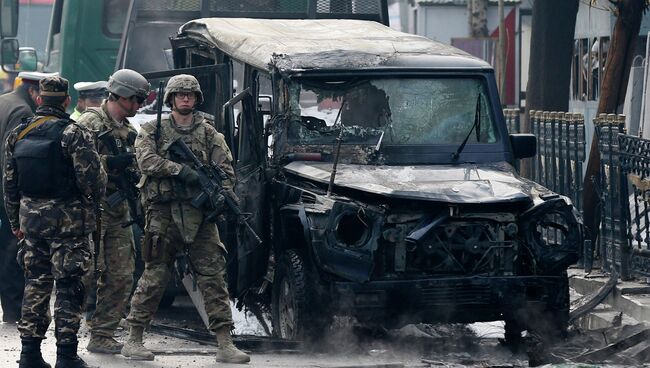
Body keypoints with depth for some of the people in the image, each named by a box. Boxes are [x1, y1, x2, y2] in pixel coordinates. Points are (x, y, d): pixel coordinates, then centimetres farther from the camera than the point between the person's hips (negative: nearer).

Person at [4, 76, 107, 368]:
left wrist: (15, 222, 20)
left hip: (30, 218, 5)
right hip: (67, 220, -5)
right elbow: (93, 179, -15)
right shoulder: (75, 134, -12)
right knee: (68, 287, 1)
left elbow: (9, 183, 11)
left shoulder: (18, 135, 6)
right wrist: (93, 198, 8)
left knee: (35, 284, 13)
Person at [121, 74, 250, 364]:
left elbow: (226, 170, 7)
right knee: (154, 277, -1)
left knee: (213, 277, -2)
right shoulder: (153, 130, 9)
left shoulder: (209, 133, 13)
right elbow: (146, 160, -9)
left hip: (199, 215, 2)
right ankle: (133, 340, 8)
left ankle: (225, 344, -1)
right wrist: (180, 170, -19)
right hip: (163, 213, -2)